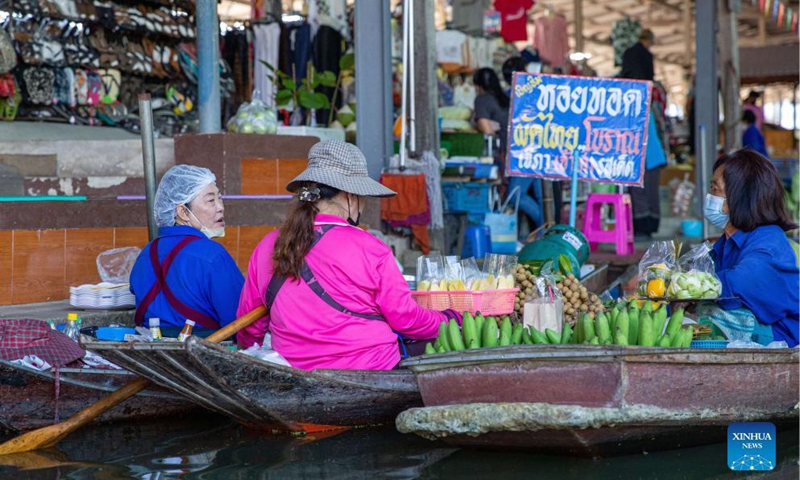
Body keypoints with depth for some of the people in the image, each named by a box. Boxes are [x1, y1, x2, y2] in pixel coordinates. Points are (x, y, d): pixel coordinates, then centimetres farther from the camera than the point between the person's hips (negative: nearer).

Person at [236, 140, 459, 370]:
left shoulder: (266, 247, 5)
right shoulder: (369, 249, -8)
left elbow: (249, 328, 13)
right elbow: (406, 318, 0)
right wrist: (451, 319, 18)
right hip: (369, 369, -6)